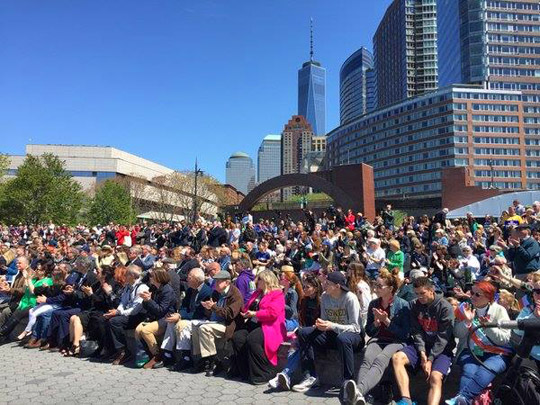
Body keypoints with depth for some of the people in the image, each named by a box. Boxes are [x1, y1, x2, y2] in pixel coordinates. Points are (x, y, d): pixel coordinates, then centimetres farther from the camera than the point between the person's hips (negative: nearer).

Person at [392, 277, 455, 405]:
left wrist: (430, 359, -19)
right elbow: (416, 331, 1)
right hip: (422, 345, 4)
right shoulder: (415, 305, 4)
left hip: (441, 349, -4)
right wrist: (422, 352, -14)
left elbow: (443, 337, -14)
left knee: (435, 377, -31)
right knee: (397, 358, -20)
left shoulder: (445, 308, -11)